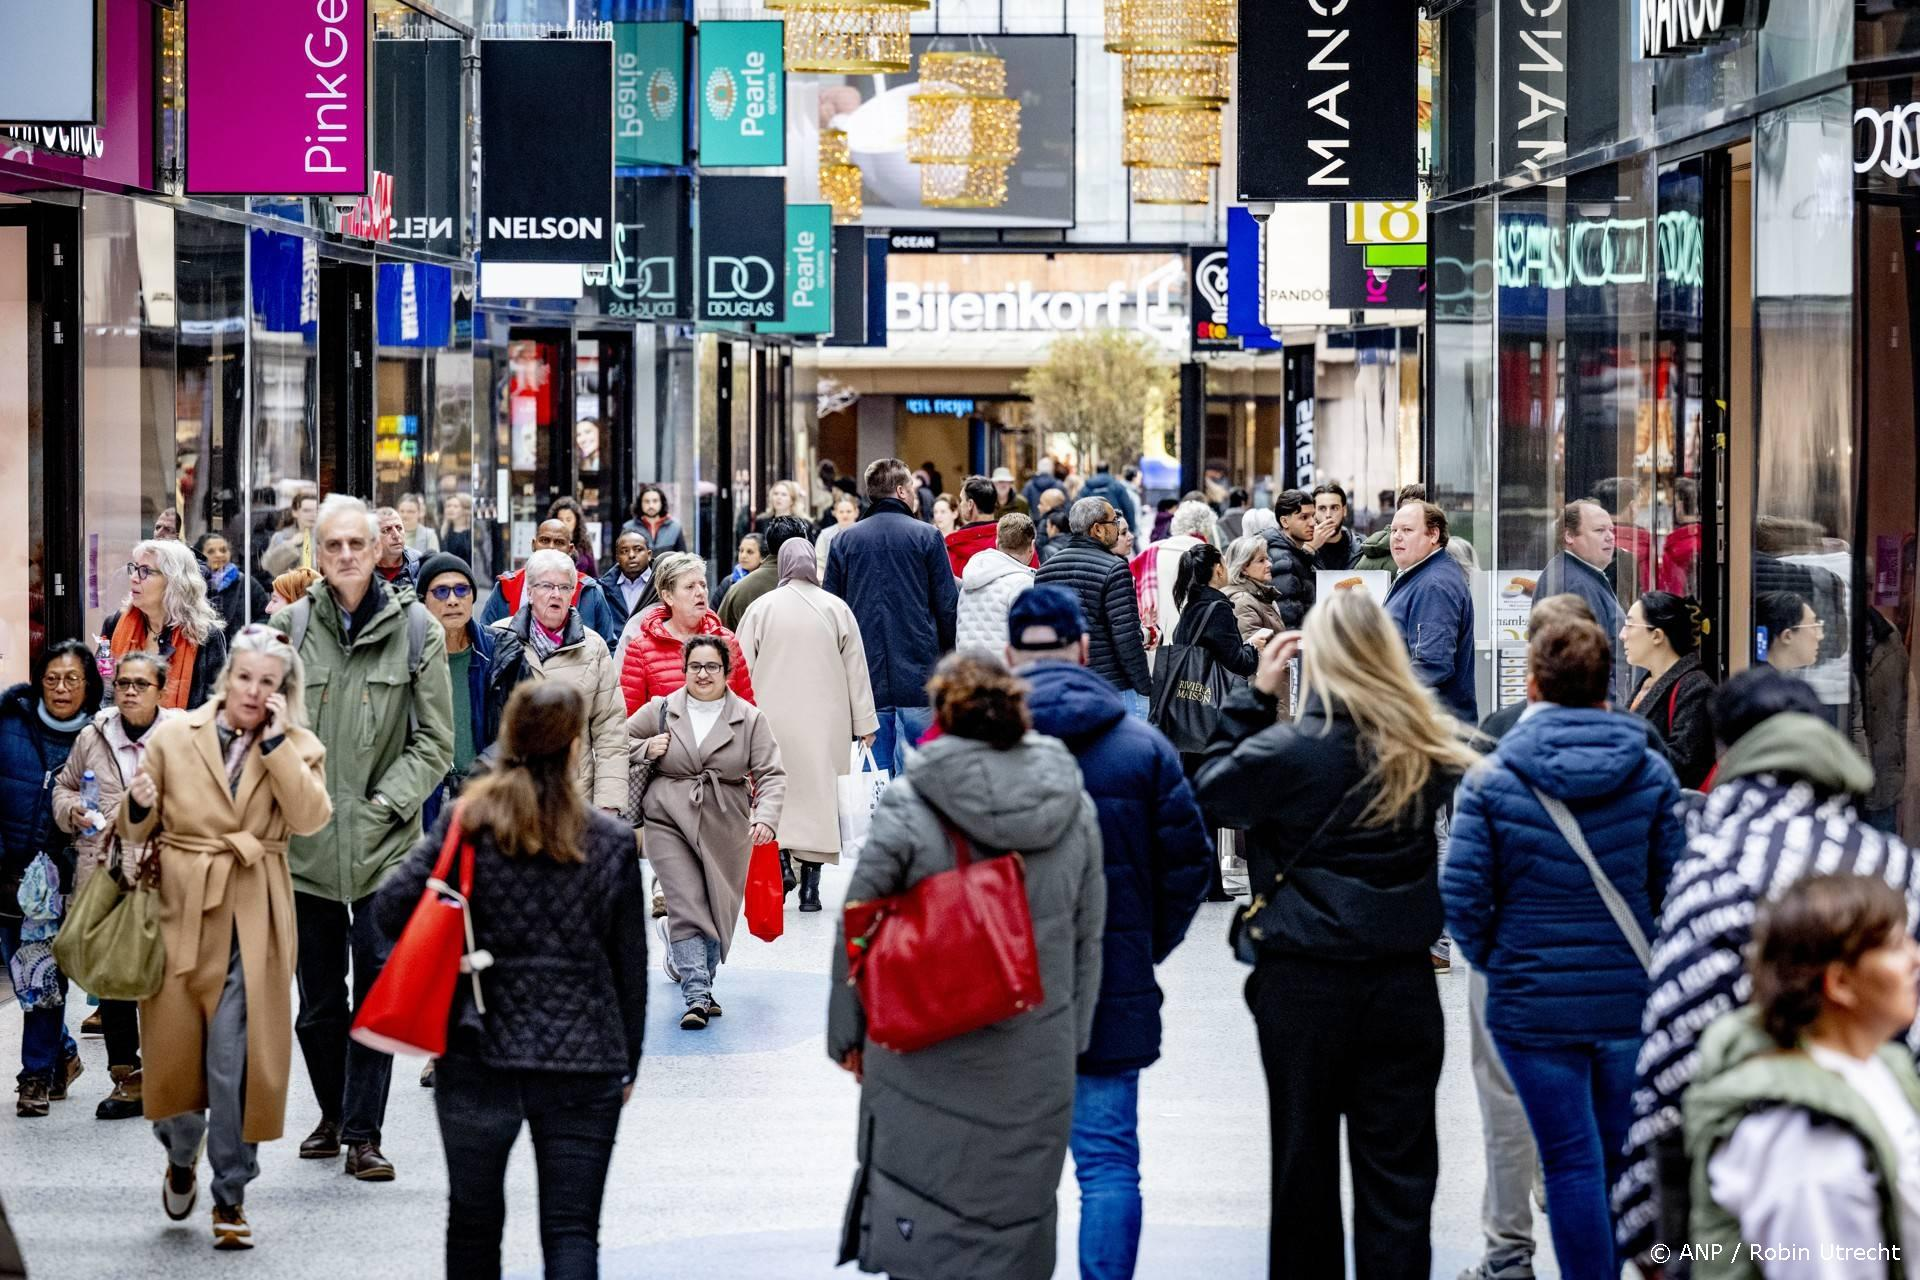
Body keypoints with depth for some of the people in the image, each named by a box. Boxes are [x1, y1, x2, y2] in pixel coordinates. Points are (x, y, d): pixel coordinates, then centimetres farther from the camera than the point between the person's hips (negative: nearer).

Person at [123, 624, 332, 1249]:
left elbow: (310, 818, -13)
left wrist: (275, 742, -14)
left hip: (251, 921, -1)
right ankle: (181, 1155, 36)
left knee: (236, 1061, -6)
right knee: (174, 1048, 7)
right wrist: (138, 806, -15)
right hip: (180, 909, 1)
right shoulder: (172, 738, 4)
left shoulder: (298, 749, 5)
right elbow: (136, 831, 8)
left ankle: (231, 1194, 7)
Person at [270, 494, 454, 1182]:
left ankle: (363, 1131, 2)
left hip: (383, 840, -2)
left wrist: (389, 801, -6)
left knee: (378, 989, -5)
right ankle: (332, 1114, 28)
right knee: (318, 997, 10)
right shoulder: (289, 625, 2)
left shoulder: (416, 628, 0)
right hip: (306, 839, 2)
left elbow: (435, 739, 3)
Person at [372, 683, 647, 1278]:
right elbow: (630, 964, 3)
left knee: (474, 1218, 16)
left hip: (478, 1054, 1)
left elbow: (390, 909, -8)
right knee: (572, 1229, 0)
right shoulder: (612, 843, -2)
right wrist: (627, 1064, 14)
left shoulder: (464, 825, -3)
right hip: (583, 1061, -1)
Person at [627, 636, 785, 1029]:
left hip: (726, 830, 2)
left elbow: (771, 775, -3)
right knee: (686, 907, -12)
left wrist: (765, 817, -20)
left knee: (718, 910, 8)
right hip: (669, 822, -2)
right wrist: (646, 749, -6)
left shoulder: (749, 719, 3)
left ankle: (687, 966, 32)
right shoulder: (660, 710, 5)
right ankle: (697, 995, -17)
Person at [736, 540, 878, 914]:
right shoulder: (836, 609, 1)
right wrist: (865, 722, 13)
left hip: (773, 722, 0)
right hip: (824, 724, 0)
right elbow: (857, 670, 5)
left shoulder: (761, 608, -1)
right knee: (817, 797, 4)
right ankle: (810, 888, 2)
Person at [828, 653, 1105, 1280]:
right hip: (1038, 1067, 3)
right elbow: (1089, 938, 10)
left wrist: (847, 1032, 7)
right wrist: (1074, 1036, 20)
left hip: (927, 1064, -3)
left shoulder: (908, 806, -9)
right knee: (1017, 1221, 12)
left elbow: (856, 931, -4)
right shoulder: (1074, 807, 3)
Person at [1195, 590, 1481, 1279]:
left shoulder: (1285, 751, -13)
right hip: (1403, 982, 2)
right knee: (1398, 1168, 6)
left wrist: (1255, 696, 5)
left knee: (1306, 1159, 11)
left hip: (1303, 982, -2)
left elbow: (1211, 795, 1)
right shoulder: (1430, 750, -4)